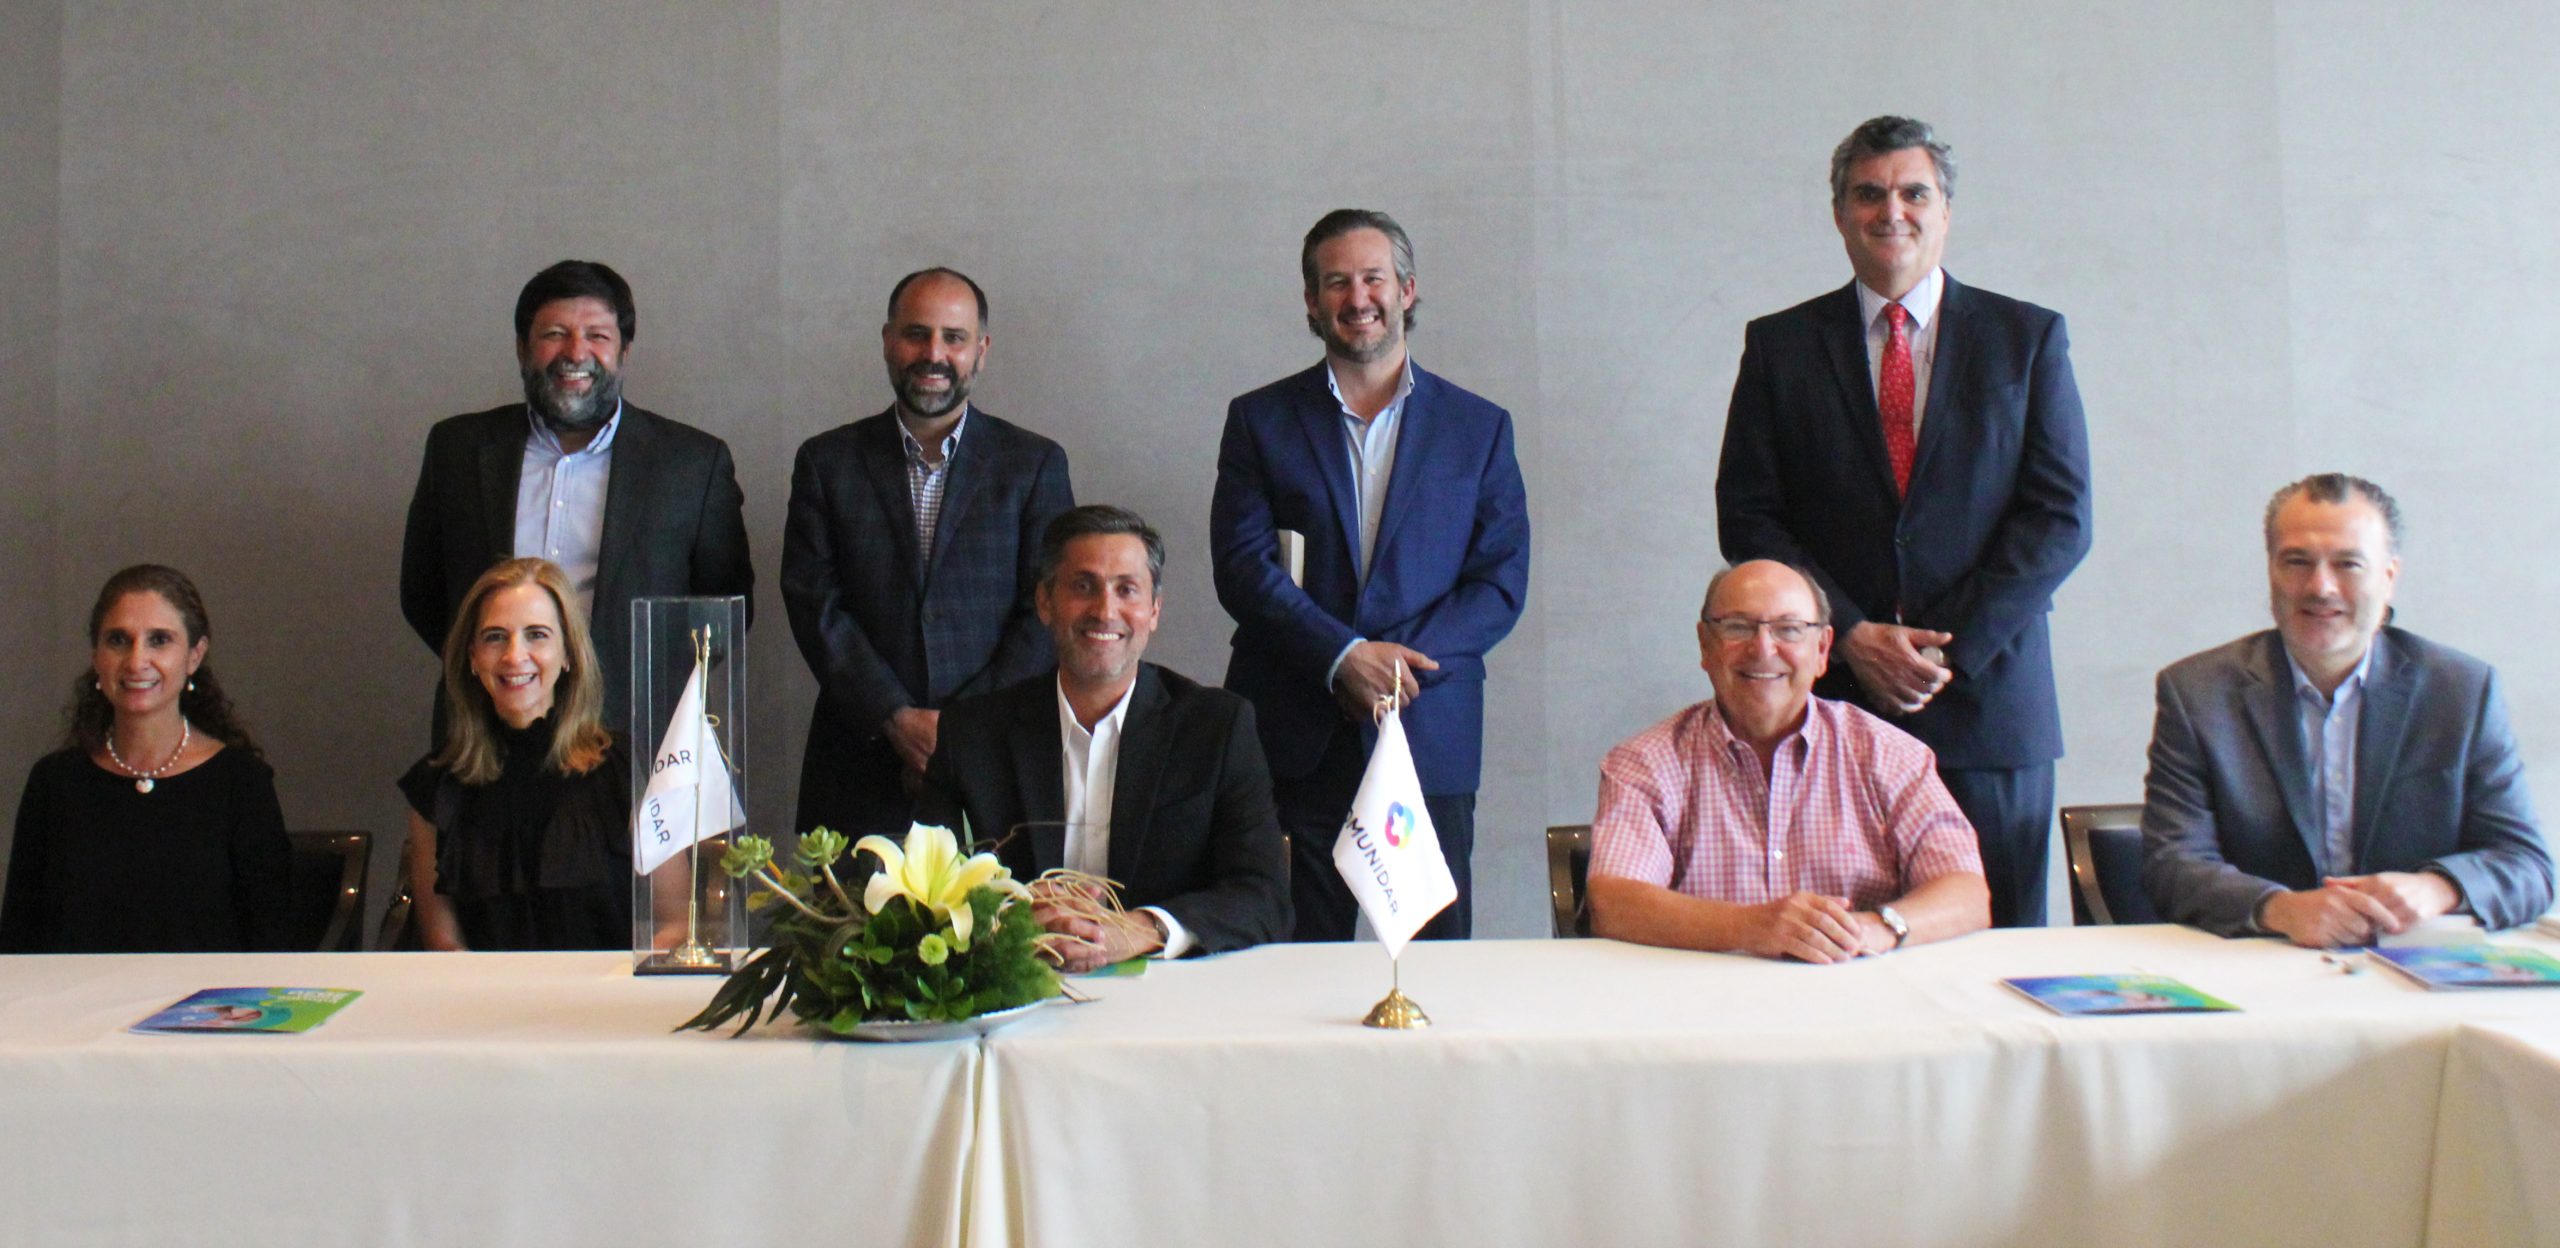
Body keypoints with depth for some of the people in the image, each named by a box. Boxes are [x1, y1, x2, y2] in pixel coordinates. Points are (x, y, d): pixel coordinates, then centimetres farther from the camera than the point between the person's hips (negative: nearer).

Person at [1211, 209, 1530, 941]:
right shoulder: (1260, 420, 9)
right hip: (1296, 742, 0)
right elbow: (1241, 564, -1)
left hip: (1431, 738, 1)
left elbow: (1502, 580, 4)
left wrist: (1402, 662, -11)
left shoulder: (1479, 428, 10)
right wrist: (1344, 655, -14)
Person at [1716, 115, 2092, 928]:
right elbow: (1747, 519, 3)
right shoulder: (1780, 345, 9)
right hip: (1831, 700, 0)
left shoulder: (2027, 338, 8)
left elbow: (2060, 518, 2)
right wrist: (1853, 635, -9)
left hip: (1988, 703, 1)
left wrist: (1953, 648, -9)